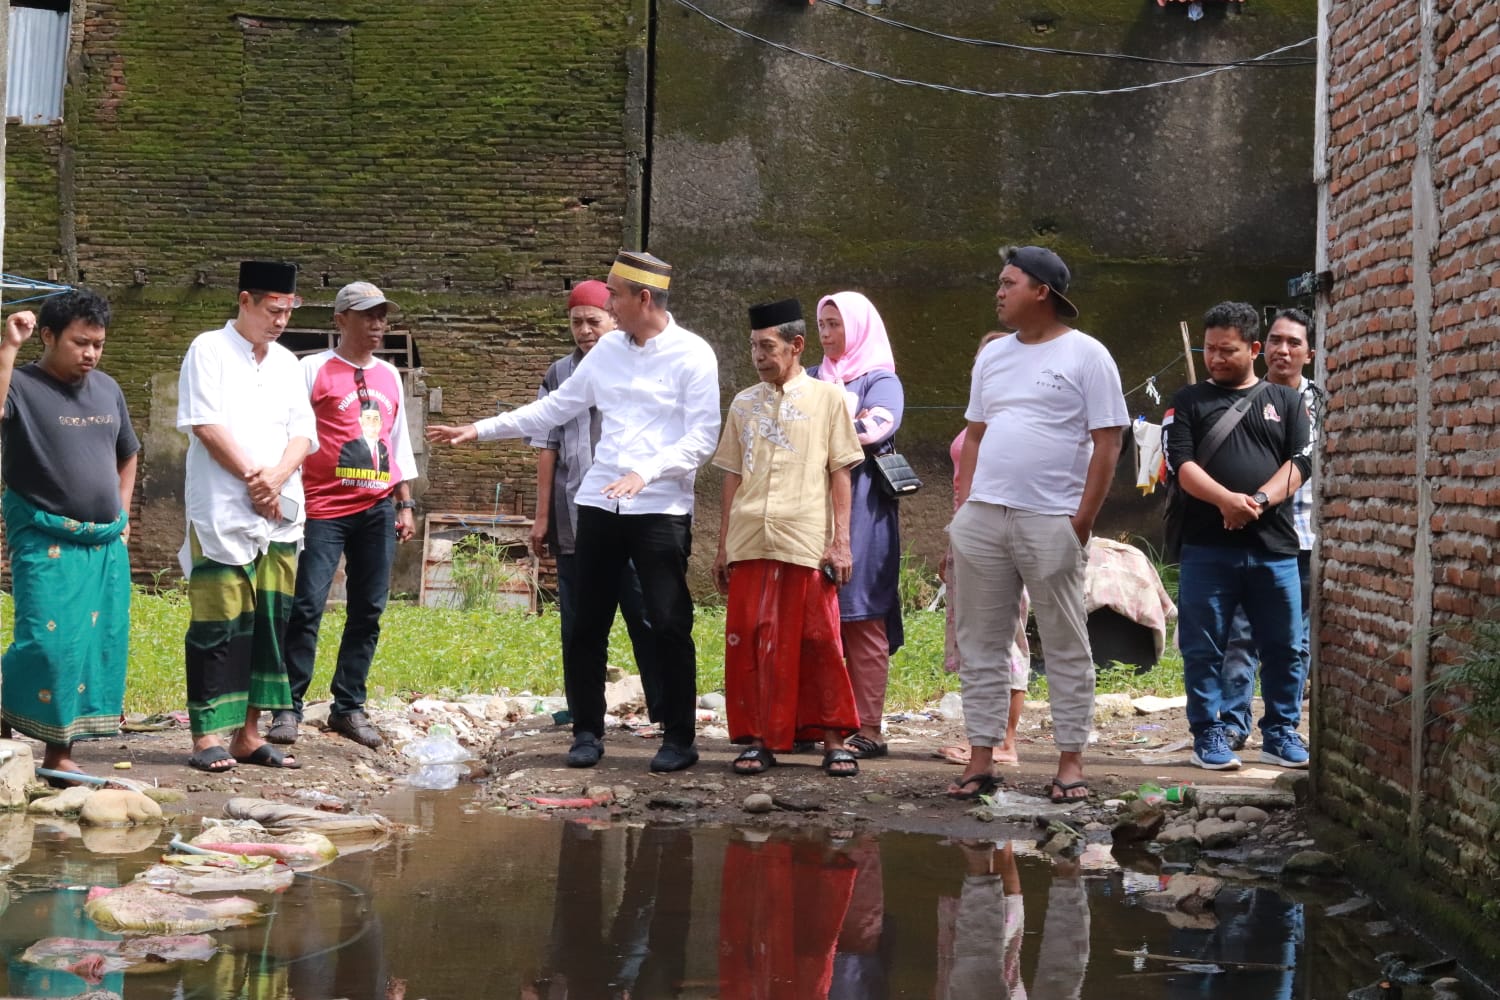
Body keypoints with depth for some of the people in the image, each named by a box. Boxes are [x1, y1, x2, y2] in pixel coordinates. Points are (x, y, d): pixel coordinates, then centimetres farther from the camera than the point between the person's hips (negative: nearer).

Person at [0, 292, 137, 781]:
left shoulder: (107, 389, 12)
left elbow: (127, 455, 26)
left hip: (106, 544, 6)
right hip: (47, 543, -6)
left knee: (99, 647, 4)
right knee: (47, 644, -16)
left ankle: (60, 755, 13)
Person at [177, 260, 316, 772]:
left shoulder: (287, 363, 15)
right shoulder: (209, 351, -1)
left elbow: (303, 433, 10)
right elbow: (206, 424, -10)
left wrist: (276, 478, -9)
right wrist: (253, 478, -11)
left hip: (279, 515, 6)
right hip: (223, 514, -6)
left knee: (269, 623, 5)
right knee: (220, 625, -6)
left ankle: (248, 733, 10)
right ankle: (208, 736, -3)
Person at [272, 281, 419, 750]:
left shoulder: (390, 376, 15)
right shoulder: (314, 369, -1)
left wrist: (405, 505, 16)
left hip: (377, 510, 5)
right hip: (324, 510, -5)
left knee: (368, 611, 5)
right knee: (307, 606, -10)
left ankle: (348, 707, 12)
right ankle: (289, 708, -4)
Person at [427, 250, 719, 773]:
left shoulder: (692, 355, -4)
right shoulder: (608, 349, 12)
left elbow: (701, 439, -8)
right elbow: (553, 409, 18)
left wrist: (646, 473, -21)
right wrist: (480, 430, 16)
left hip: (662, 509, -5)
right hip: (600, 504, 5)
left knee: (669, 625, -4)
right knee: (587, 625, 6)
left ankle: (679, 738, 8)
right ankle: (587, 732, 17)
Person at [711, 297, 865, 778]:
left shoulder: (825, 398, 5)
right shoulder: (744, 404, 15)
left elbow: (840, 473, 4)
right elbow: (733, 477, 16)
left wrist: (841, 541, -3)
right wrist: (722, 547, 12)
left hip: (806, 541, -3)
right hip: (749, 541, 3)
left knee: (818, 642, -2)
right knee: (748, 642, 1)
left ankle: (833, 740, 7)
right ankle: (758, 739, 9)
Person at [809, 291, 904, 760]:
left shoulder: (881, 380, 3)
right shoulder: (814, 379, 21)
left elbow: (873, 428, -14)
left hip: (860, 508, -5)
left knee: (862, 619, -6)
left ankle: (868, 729, -5)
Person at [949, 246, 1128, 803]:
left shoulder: (1085, 356, -2)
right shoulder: (993, 355, 16)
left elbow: (1107, 443, -6)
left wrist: (1082, 520, -11)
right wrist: (962, 507, 9)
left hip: (1051, 522, -6)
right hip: (982, 519, 6)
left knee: (1066, 646, 1)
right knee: (980, 644, 6)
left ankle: (1071, 762, 6)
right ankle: (981, 761, 12)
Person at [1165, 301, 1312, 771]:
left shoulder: (1286, 400, 14)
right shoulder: (1189, 401, 10)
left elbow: (1302, 460, 3)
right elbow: (1180, 462, -3)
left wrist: (1260, 500, -14)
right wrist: (1226, 499, -20)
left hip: (1274, 546, 1)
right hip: (1207, 547, -1)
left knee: (1284, 647, 4)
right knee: (1204, 648, 0)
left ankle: (1280, 735, 15)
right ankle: (1209, 736, 8)